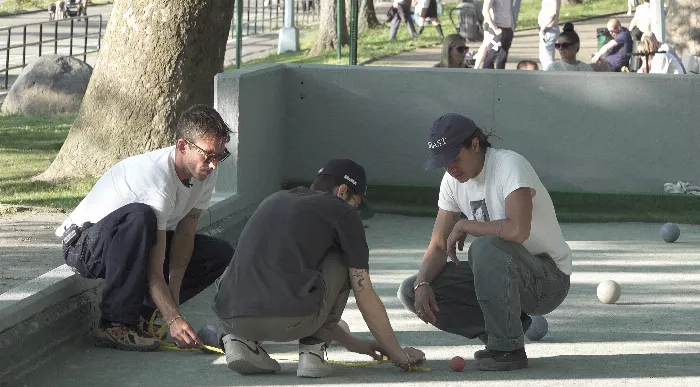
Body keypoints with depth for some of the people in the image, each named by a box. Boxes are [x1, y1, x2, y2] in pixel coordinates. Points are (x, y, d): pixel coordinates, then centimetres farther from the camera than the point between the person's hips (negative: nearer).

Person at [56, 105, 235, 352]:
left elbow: (185, 234, -4)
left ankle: (139, 312, -1)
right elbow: (153, 271, -36)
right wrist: (174, 319, -47)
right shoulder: (157, 181, -34)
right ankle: (115, 323, -33)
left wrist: (174, 292, -17)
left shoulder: (205, 173, -9)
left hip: (137, 243, 8)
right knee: (139, 217, -42)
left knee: (221, 255, -5)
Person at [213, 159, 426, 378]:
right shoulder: (342, 213, 13)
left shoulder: (273, 201, 31)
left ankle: (242, 339, 12)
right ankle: (313, 349, 11)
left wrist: (351, 343, 46)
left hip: (231, 319, 5)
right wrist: (400, 355, 29)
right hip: (292, 323, -5)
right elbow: (366, 299, 14)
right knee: (342, 260, 22)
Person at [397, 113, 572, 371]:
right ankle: (509, 326, 3)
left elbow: (517, 230, -38)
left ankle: (508, 348, -22)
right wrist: (422, 285, -17)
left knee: (485, 247, -38)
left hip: (548, 279, -8)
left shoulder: (510, 165, -21)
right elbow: (438, 246, 4)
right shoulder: (453, 180, 2)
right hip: (499, 276, 8)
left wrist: (464, 226, -22)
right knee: (411, 291, -6)